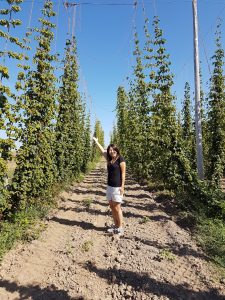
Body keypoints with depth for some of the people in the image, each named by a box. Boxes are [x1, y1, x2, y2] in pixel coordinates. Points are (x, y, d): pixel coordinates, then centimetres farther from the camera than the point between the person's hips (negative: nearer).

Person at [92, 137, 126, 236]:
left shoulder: (120, 159, -8)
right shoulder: (109, 159, 9)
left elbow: (123, 173, -10)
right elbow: (102, 150, 21)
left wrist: (122, 186, -14)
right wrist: (96, 141, 30)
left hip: (117, 187, -7)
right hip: (109, 186, 7)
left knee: (117, 207, -3)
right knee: (112, 207, 11)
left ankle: (120, 228, 10)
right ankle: (115, 226, 23)